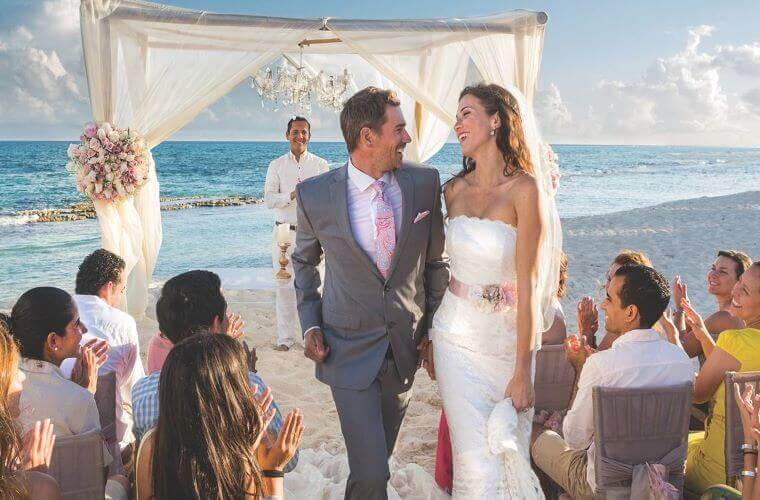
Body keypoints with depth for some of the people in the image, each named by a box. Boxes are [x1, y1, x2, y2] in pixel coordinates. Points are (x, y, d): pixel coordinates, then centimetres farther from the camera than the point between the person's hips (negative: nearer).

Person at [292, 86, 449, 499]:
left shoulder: (424, 182, -5)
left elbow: (436, 259, 6)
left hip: (406, 346, 3)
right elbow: (304, 260, 8)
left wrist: (435, 325, 5)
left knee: (379, 454, 19)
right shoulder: (315, 194, -10)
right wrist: (310, 324, 0)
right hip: (349, 350, -3)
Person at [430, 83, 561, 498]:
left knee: (509, 453, 5)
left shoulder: (526, 189, -12)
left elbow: (528, 285, -15)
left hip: (507, 339, -3)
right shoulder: (455, 190, 5)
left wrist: (522, 372, -17)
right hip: (456, 335, 4)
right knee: (477, 462, 0)